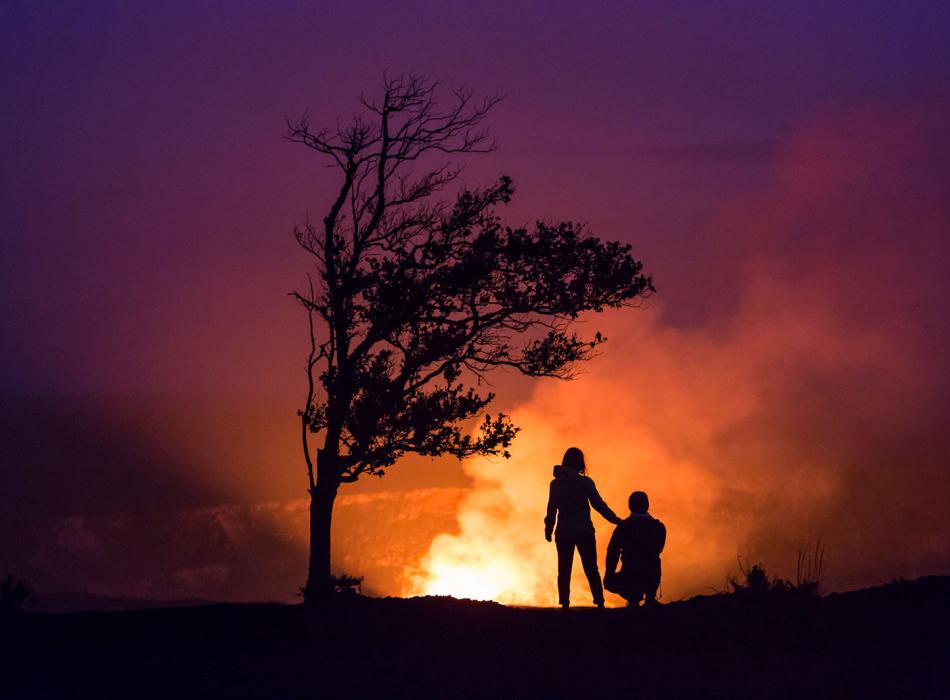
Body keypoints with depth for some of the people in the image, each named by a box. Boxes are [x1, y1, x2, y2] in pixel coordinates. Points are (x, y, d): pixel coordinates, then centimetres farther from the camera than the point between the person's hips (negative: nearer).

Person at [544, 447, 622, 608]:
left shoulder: (556, 484, -2)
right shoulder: (585, 482, -7)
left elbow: (551, 510, -1)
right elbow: (598, 504, -7)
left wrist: (548, 529, 11)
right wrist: (615, 520, 0)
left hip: (563, 533, 1)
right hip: (584, 532, -1)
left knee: (564, 571, 8)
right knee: (591, 570, 7)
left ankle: (565, 604, 2)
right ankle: (599, 603, 2)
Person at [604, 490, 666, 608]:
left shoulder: (623, 526, -4)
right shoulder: (659, 526, 2)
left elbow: (612, 553, -5)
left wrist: (609, 574, 8)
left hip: (630, 577, -3)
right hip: (653, 579, 3)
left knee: (609, 582, 29)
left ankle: (632, 595, 1)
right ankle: (650, 596, 14)